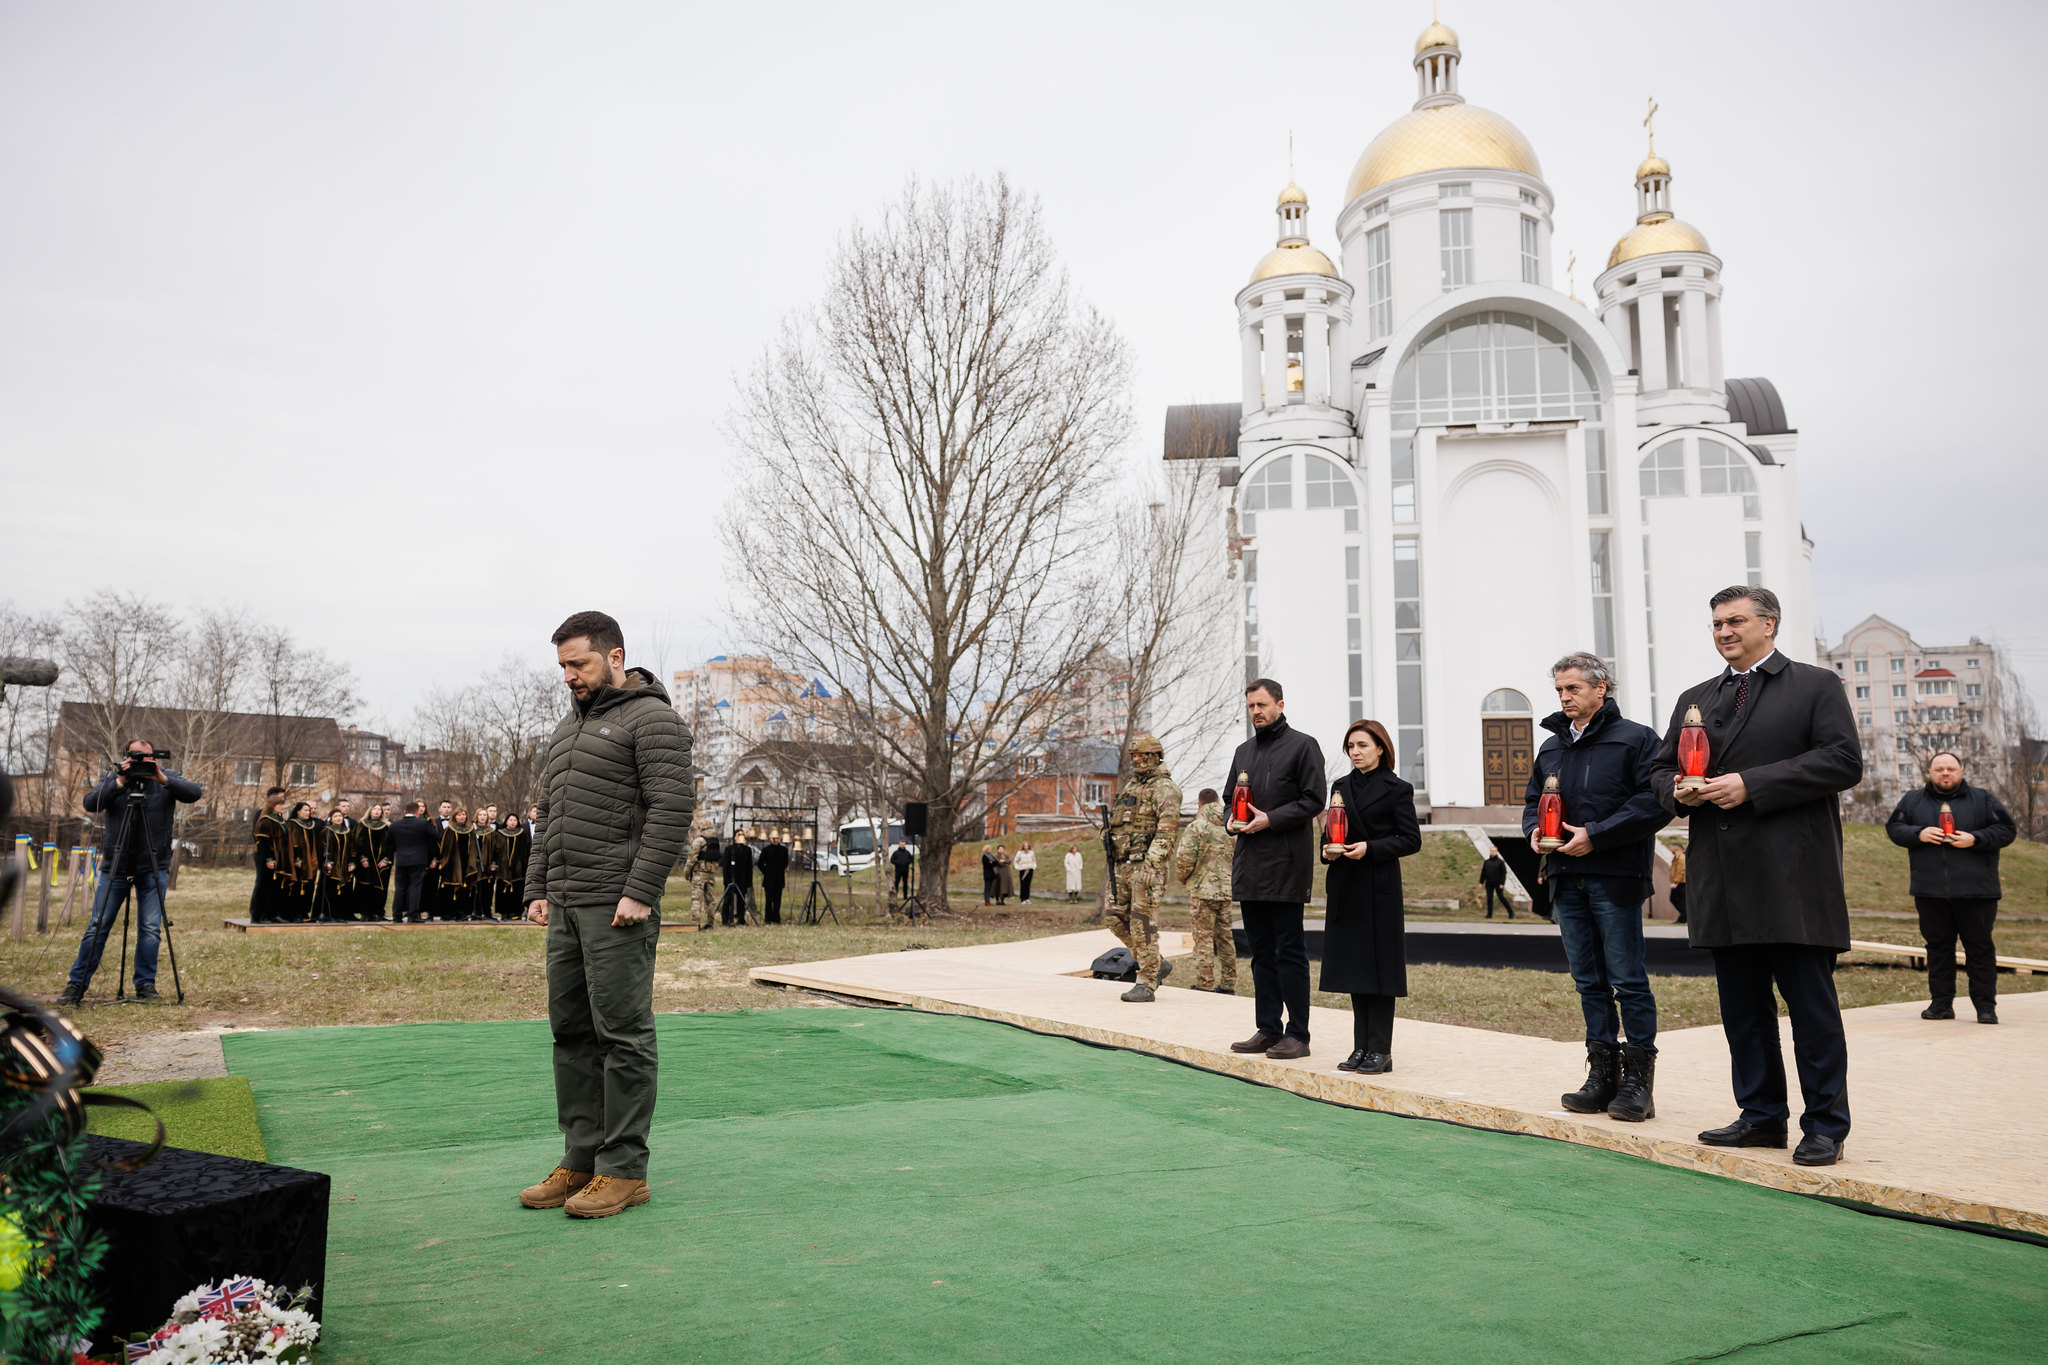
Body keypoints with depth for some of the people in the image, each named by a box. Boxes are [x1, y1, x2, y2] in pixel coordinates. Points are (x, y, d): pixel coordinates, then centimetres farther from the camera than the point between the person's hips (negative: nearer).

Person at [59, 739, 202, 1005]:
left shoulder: (168, 777, 1)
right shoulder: (113, 778, 3)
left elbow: (194, 793, -14)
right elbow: (90, 804, -10)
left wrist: (163, 780, -25)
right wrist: (119, 783, -20)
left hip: (153, 867, 0)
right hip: (115, 865, 1)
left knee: (151, 929, 0)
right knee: (97, 927, 2)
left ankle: (145, 985, 10)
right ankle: (76, 985, 11)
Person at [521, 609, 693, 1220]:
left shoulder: (650, 718, -7)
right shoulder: (570, 727, 21)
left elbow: (672, 809, -16)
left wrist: (640, 893, -21)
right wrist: (538, 889, 14)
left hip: (618, 907, -9)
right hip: (567, 906, 9)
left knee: (622, 1035, -4)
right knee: (571, 1032, 12)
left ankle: (624, 1170, 4)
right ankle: (581, 1160, 21)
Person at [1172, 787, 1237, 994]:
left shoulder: (1196, 827, -10)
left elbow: (1184, 859, -14)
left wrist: (1182, 878, 6)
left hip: (1203, 890, -6)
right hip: (1227, 891, 6)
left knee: (1204, 939, -1)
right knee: (1225, 938, 12)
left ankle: (1205, 986, 0)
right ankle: (1228, 986, 18)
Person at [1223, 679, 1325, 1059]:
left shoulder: (1303, 746, -3)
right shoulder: (1243, 751, 18)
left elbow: (1314, 801, -9)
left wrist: (1270, 819, -17)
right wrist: (1231, 820, 3)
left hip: (1286, 865, -7)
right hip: (1249, 864, 7)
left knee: (1290, 951, -4)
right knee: (1261, 952, 11)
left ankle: (1297, 1034, 1)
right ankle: (1268, 1029, 18)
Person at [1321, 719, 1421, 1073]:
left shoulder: (1396, 789, -3)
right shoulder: (1341, 787, 14)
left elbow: (1412, 840, -6)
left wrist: (1370, 848, -17)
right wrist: (1329, 849, -2)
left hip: (1379, 889, -6)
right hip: (1346, 888, 6)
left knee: (1378, 966, -4)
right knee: (1354, 966, 8)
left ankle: (1380, 1050, 1)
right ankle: (1361, 1048, 14)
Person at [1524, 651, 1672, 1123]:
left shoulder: (1635, 739, -3)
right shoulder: (1552, 747, 17)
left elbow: (1656, 801, -13)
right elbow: (1533, 799, 25)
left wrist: (1595, 835, -17)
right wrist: (1534, 830, 2)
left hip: (1615, 879, -6)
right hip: (1566, 880, 6)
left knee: (1628, 978, -2)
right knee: (1589, 980, 10)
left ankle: (1638, 1079, 5)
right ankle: (1603, 1074, 16)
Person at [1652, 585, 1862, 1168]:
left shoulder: (1817, 686, 4)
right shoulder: (1695, 699, 19)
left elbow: (1844, 761, -9)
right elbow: (1662, 767, 23)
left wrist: (1751, 784, -15)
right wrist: (1678, 790, -2)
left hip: (1794, 877, -5)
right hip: (1723, 879, 6)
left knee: (1811, 1004, -2)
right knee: (1741, 1005, 10)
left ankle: (1825, 1126, 8)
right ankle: (1762, 1115, 21)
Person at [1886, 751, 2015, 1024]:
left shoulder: (1982, 799, 7)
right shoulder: (1912, 801, 11)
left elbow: (2007, 829, 3)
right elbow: (1893, 827, 8)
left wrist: (1975, 838, -12)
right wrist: (1918, 834, -10)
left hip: (1975, 890, -2)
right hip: (1930, 891, 2)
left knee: (1979, 946, 2)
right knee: (1938, 946, 6)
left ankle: (1986, 1005, 7)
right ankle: (1941, 1002, 12)